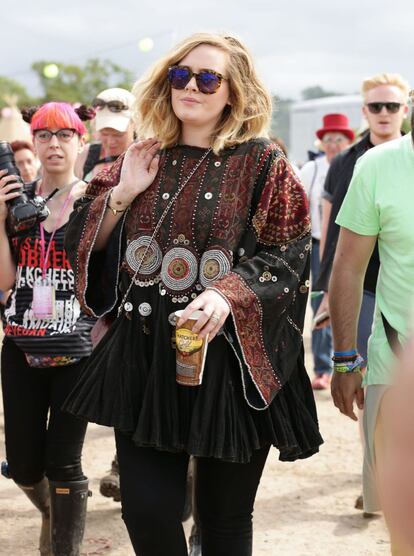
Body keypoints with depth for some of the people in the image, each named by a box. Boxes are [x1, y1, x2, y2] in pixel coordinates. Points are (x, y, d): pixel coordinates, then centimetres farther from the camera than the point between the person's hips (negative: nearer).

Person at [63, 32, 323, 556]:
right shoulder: (142, 160, 10)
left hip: (230, 359, -3)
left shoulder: (262, 163, -2)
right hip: (143, 354, 3)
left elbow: (288, 256, -6)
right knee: (146, 512, 2)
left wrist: (228, 295, -21)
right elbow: (83, 243, 11)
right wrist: (122, 192, -5)